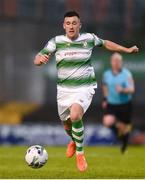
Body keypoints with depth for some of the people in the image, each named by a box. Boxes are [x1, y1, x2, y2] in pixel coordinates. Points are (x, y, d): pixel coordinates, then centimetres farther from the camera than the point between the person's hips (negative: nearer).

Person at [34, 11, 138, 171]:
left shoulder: (89, 38, -4)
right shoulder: (56, 41, -6)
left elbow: (106, 44, 17)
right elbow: (37, 59, -8)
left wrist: (127, 50, 19)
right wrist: (40, 59, -32)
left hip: (84, 88, -2)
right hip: (64, 89, 2)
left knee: (75, 116, -29)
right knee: (67, 125, 16)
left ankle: (80, 152, -9)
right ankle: (73, 141, 55)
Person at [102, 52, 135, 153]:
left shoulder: (127, 74, -10)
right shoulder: (106, 74, 1)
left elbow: (132, 89, -16)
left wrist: (122, 90, -35)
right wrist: (105, 99, 16)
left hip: (125, 104, -2)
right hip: (111, 104, 2)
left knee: (124, 126, 6)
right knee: (108, 122, -22)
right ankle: (117, 127, 14)